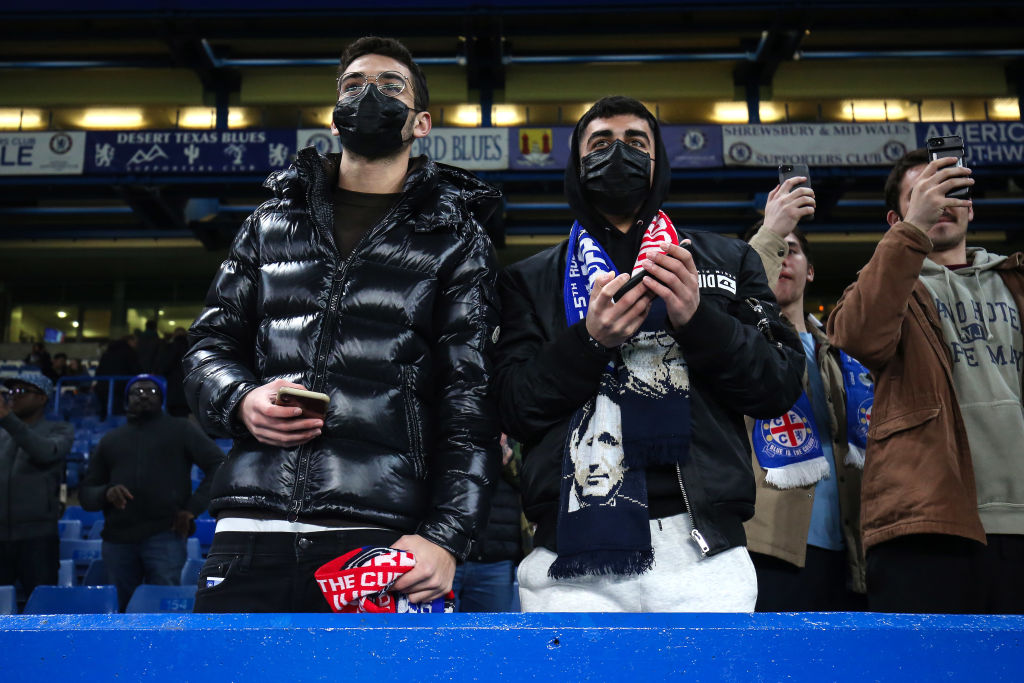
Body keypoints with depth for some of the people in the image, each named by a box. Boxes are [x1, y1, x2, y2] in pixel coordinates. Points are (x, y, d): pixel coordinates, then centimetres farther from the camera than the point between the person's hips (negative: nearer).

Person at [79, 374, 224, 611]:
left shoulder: (181, 430, 10)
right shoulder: (110, 440, 20)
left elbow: (218, 465, 1)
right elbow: (85, 493, 18)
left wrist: (192, 509, -8)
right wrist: (106, 493, -6)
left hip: (165, 536, -3)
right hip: (117, 540, 4)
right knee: (121, 607, 6)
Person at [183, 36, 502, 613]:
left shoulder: (455, 240, 8)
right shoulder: (273, 224, 19)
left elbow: (471, 396, 0)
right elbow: (211, 343, 20)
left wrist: (448, 537, -12)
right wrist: (239, 399, -5)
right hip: (252, 528, 3)